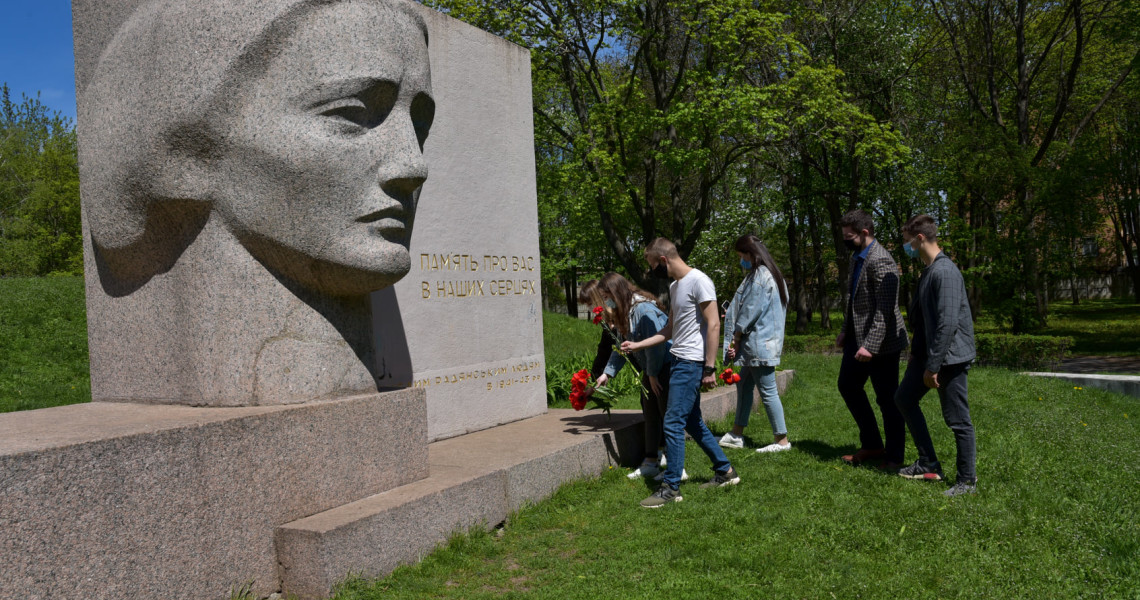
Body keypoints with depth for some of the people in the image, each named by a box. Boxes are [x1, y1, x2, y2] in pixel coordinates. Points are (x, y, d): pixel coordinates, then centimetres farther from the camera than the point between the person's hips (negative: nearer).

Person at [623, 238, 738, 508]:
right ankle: (725, 471, 28)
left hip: (691, 364, -10)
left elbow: (713, 325, -17)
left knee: (673, 423, -8)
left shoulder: (698, 281, -13)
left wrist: (709, 368, -18)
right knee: (693, 422, 16)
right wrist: (637, 345, 18)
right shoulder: (675, 286, 16)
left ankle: (671, 488, 0)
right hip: (678, 360, 10)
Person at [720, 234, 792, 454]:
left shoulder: (759, 276, -17)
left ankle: (782, 440, 3)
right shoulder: (771, 274, 15)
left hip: (759, 344, -11)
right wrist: (732, 315, 24)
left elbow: (750, 312, -17)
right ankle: (736, 434, 25)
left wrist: (735, 339, -9)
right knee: (743, 385, 16)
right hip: (758, 344, 11)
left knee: (768, 391, -4)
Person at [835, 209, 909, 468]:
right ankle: (871, 445, 29)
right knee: (848, 386, 16)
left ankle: (894, 457, 16)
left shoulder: (880, 261, -21)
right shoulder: (857, 257, 11)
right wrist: (845, 331, 18)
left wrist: (870, 346, -27)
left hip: (881, 342, -10)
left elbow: (885, 310, -25)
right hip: (857, 337, 10)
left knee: (887, 399, 2)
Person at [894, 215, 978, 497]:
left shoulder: (945, 272, -20)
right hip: (928, 352, 11)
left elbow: (948, 323, -25)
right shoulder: (928, 270, 11)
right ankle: (928, 464, 26)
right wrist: (917, 353, 22)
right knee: (904, 398, 17)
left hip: (950, 356, -11)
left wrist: (933, 366, -22)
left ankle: (967, 481, 15)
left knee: (958, 420, 0)